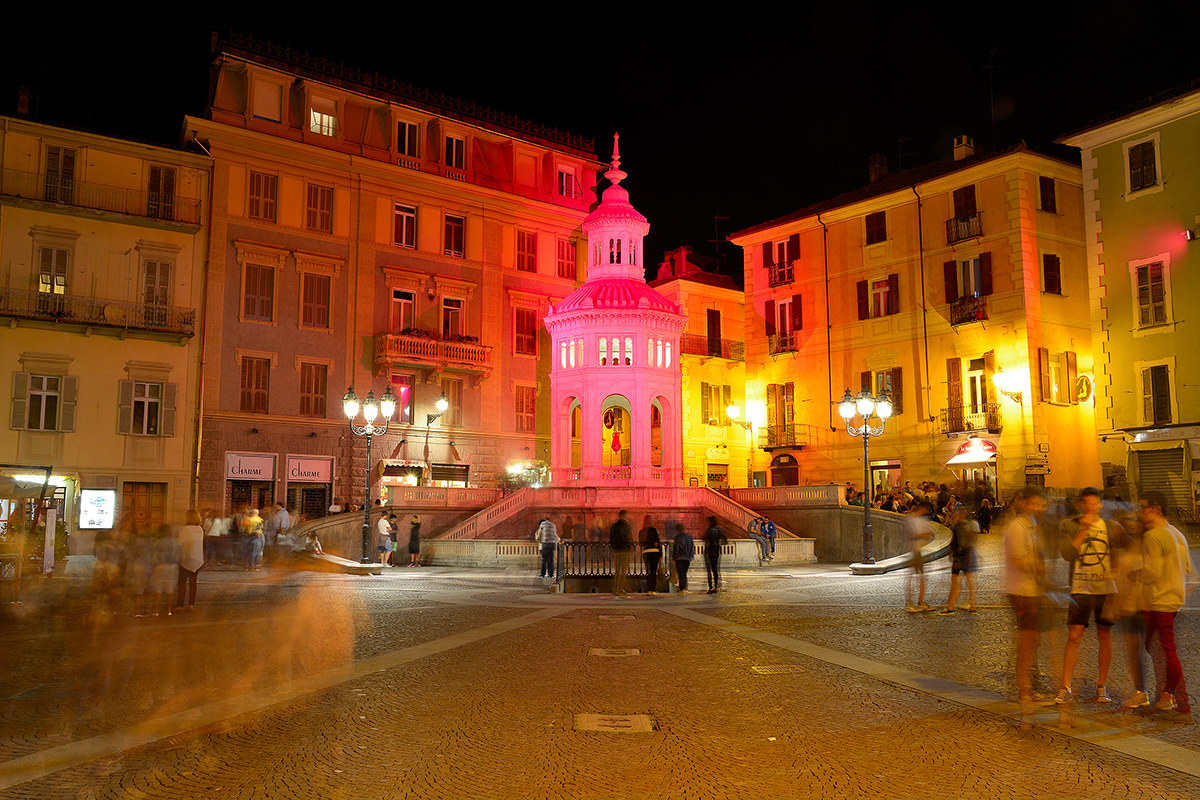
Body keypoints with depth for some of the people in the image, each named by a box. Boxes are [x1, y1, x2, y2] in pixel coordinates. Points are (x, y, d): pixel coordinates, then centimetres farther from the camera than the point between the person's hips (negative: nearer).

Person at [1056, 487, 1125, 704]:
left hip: (1106, 588, 2)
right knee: (1074, 637, -5)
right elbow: (1067, 554, -11)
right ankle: (1065, 687, 1)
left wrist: (1114, 572, -8)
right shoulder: (1068, 525, 1)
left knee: (1104, 636, 6)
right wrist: (1084, 529, -15)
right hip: (1080, 589, -2)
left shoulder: (1112, 527, 5)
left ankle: (1102, 686, 18)